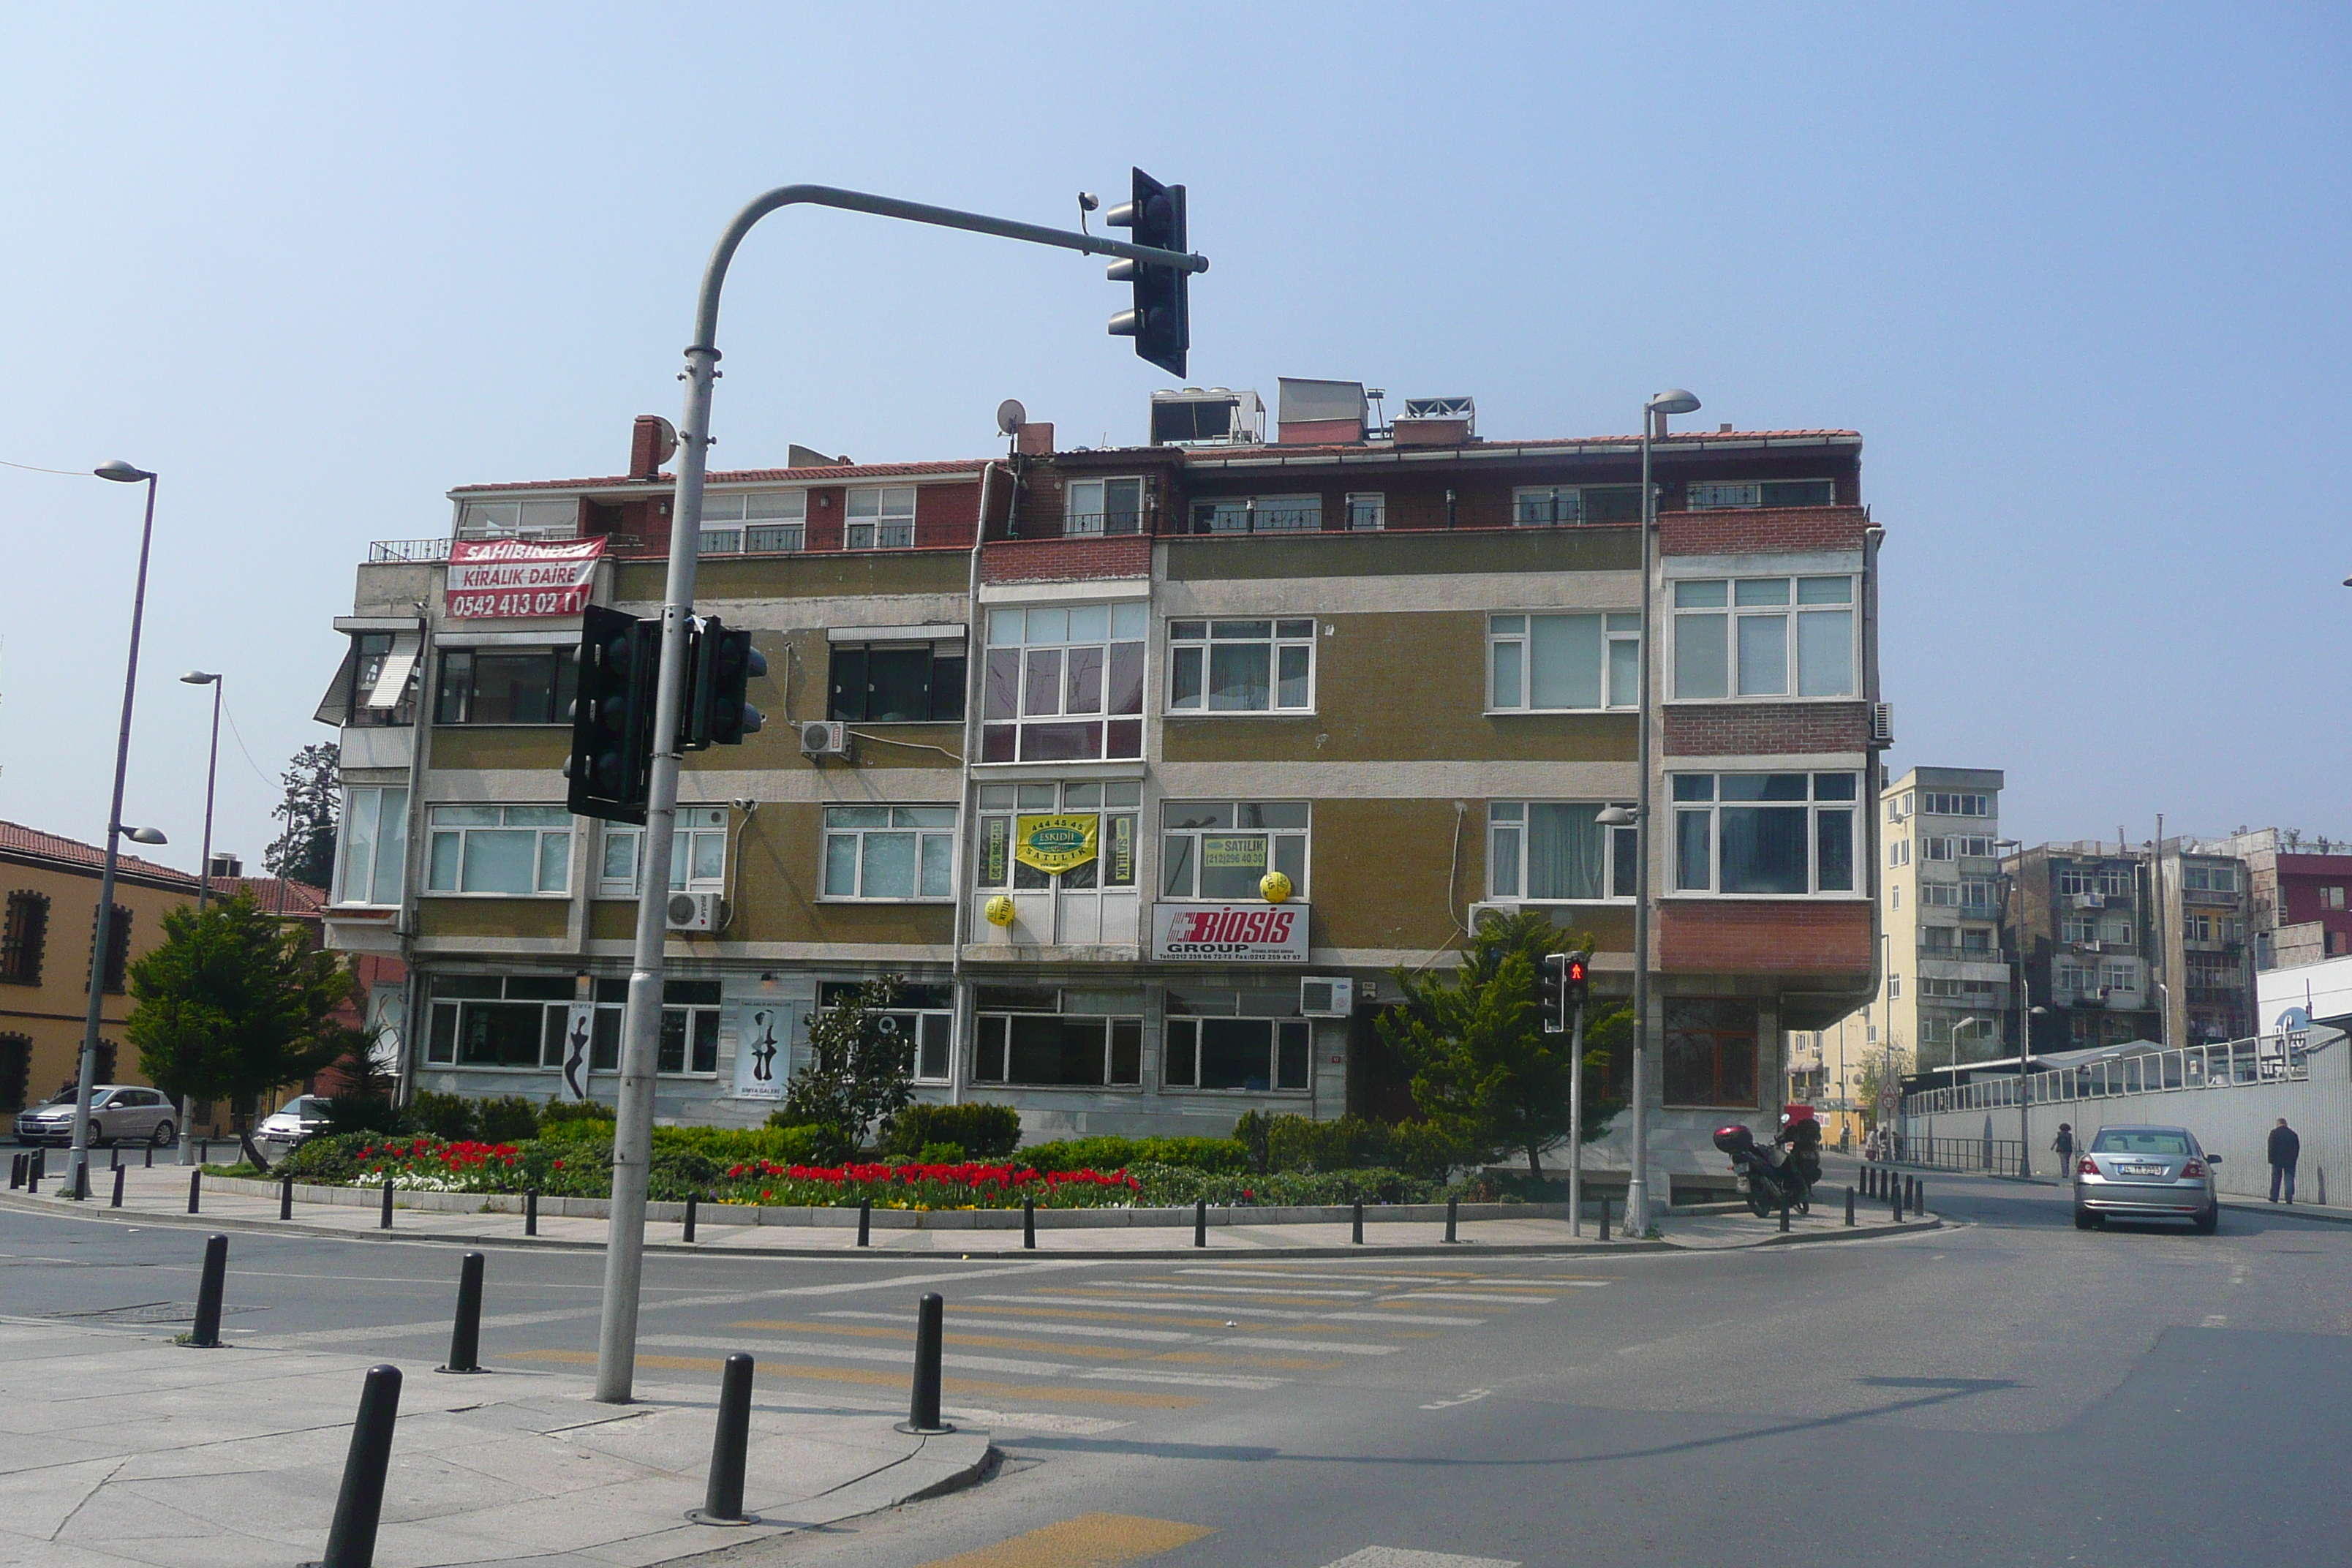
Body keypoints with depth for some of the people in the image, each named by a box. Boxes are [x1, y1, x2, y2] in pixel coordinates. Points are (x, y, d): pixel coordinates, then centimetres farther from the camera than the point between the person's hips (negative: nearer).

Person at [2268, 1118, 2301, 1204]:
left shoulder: (2274, 1132, -5)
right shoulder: (2293, 1133, 6)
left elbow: (2271, 1147, -9)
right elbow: (2298, 1147, 9)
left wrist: (2271, 1160, -6)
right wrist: (2294, 1159, 13)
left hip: (2278, 1160, -2)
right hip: (2290, 1161, 2)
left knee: (2276, 1179, 8)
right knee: (2289, 1180, 2)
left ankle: (2274, 1197, 12)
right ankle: (2289, 1199, -3)